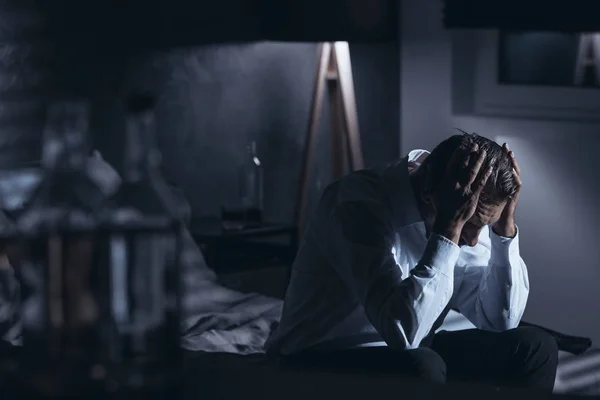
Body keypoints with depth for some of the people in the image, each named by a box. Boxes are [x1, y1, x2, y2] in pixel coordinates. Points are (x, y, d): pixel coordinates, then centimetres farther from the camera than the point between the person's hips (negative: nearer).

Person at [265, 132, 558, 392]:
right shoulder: (360, 205, -28)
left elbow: (502, 319, -3)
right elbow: (403, 329, -38)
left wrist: (505, 224, -14)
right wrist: (449, 227, -38)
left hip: (405, 355, 8)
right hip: (321, 363, -8)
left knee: (534, 348, -6)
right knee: (422, 368, -36)